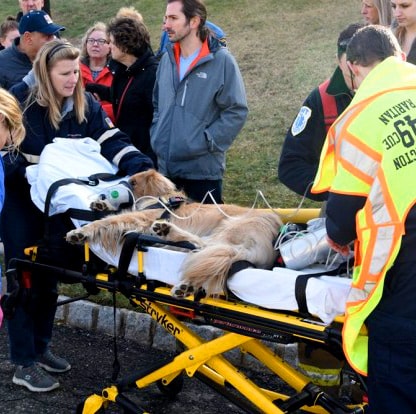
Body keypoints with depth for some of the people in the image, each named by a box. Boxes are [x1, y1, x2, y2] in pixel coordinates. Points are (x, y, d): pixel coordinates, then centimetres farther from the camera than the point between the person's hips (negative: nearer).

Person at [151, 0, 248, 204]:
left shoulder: (221, 60, -8)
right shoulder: (167, 59, 11)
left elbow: (236, 112, -11)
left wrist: (205, 143, -15)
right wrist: (157, 137, 8)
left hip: (203, 168, -5)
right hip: (166, 167, 6)